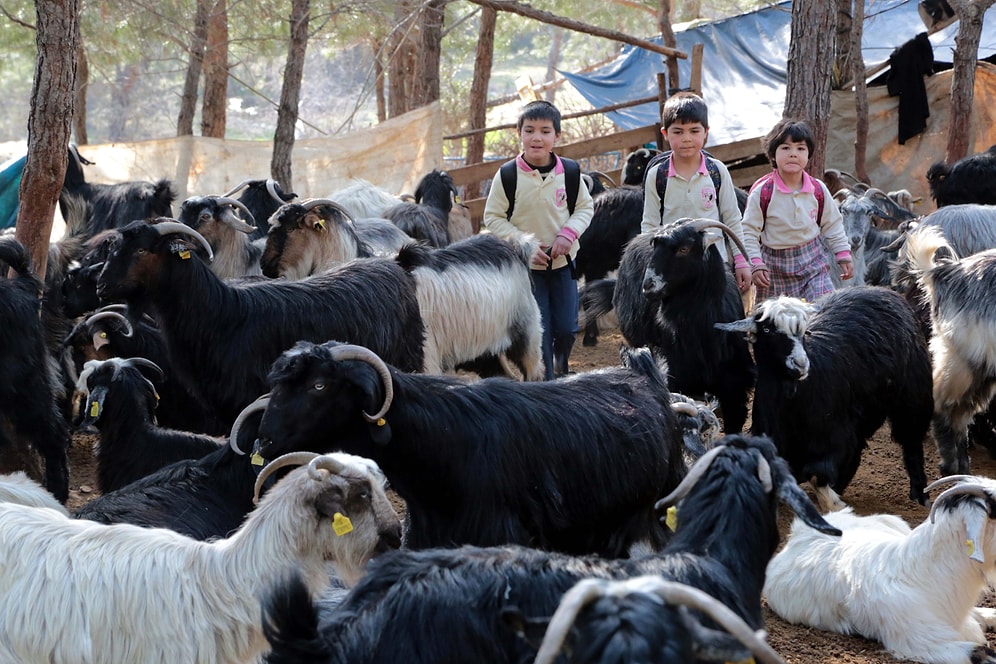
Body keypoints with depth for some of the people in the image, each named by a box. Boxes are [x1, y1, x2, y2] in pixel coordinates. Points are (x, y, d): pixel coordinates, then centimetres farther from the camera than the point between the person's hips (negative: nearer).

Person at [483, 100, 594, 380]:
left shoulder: (569, 172, -7)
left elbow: (585, 207, 6)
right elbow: (493, 217, -5)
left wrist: (568, 233, -13)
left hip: (563, 261, 2)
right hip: (525, 263, -2)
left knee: (567, 328, 5)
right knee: (538, 331, -2)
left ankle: (561, 368, 36)